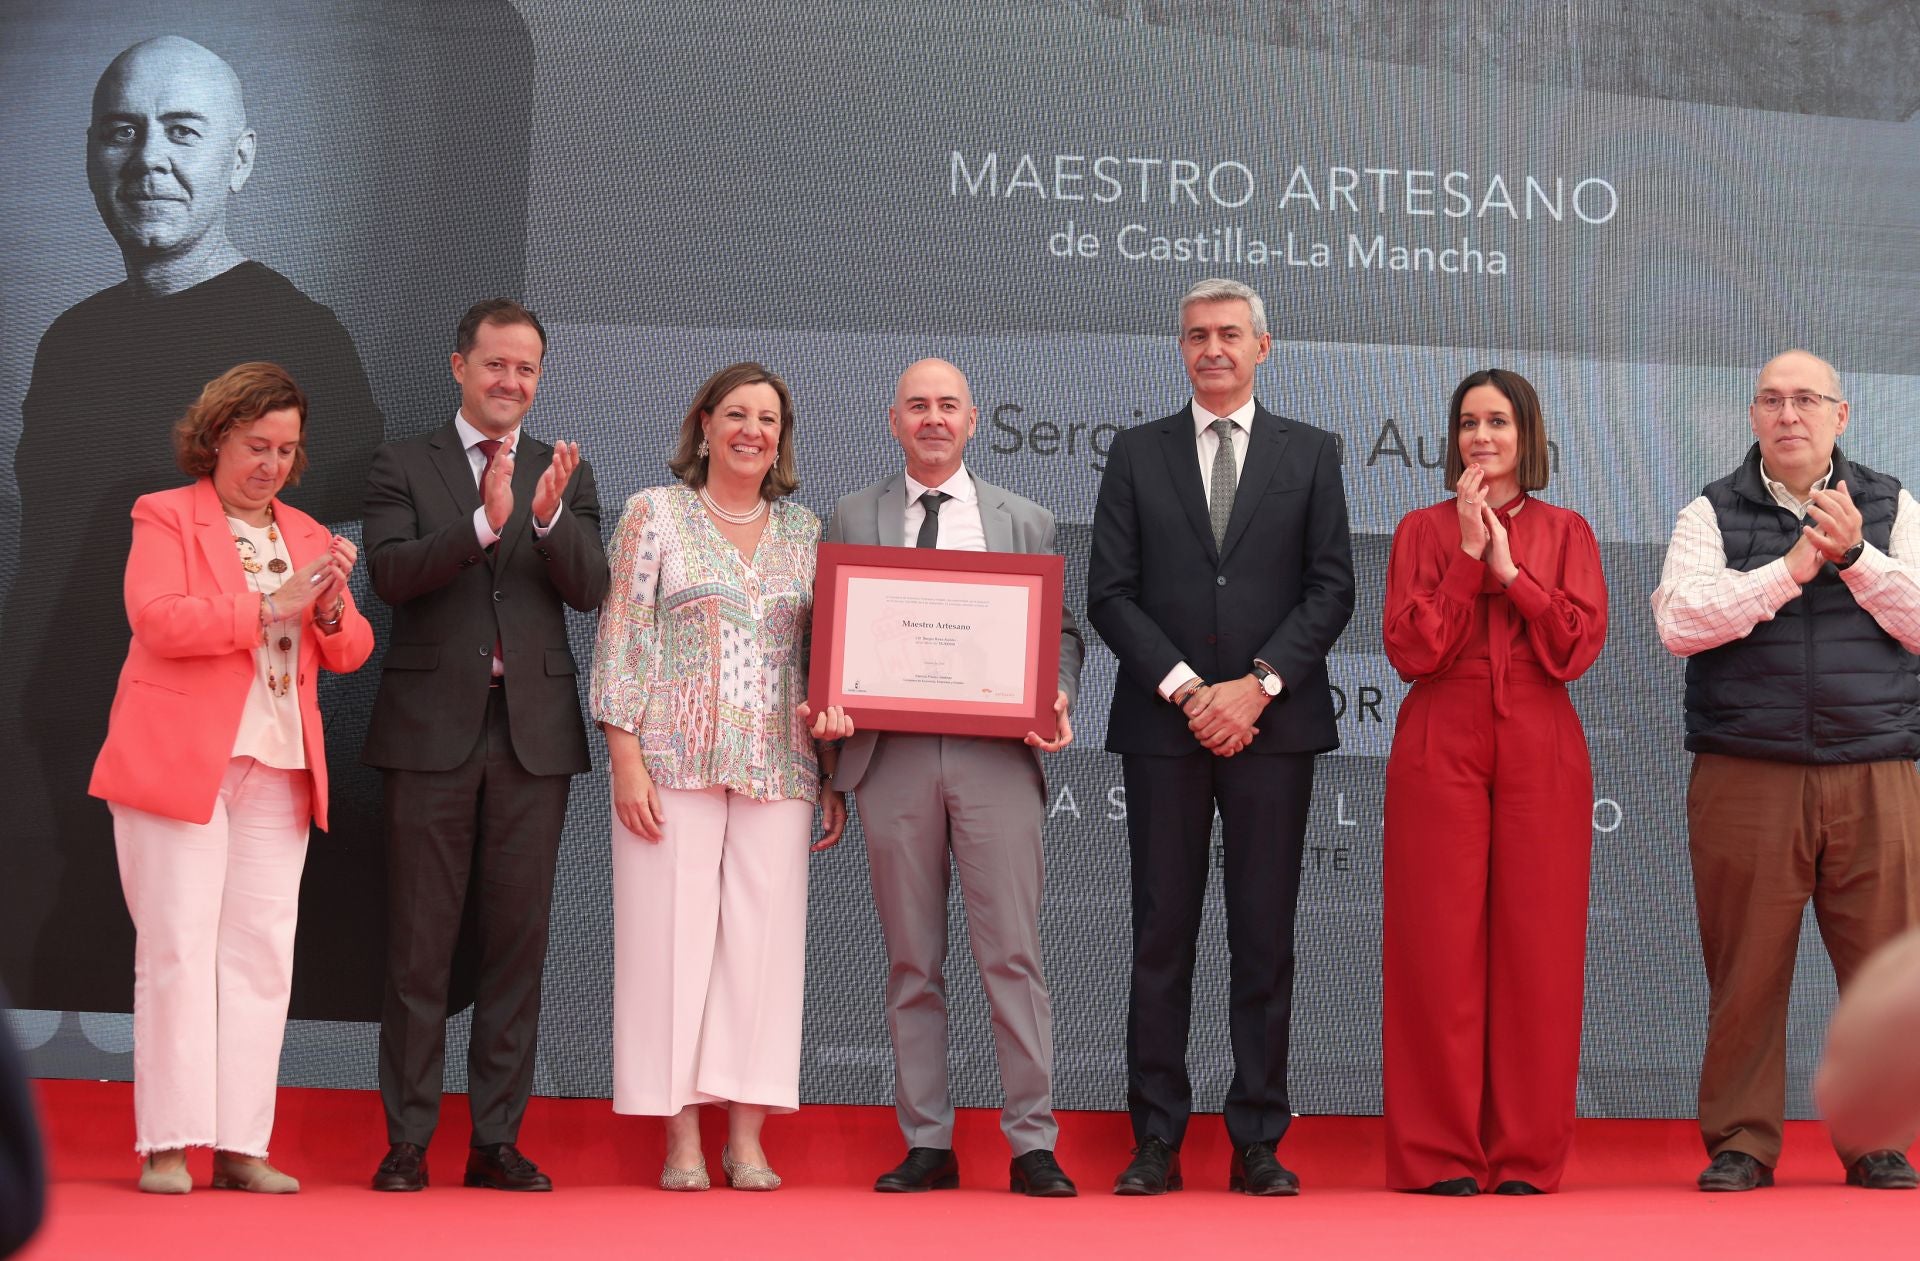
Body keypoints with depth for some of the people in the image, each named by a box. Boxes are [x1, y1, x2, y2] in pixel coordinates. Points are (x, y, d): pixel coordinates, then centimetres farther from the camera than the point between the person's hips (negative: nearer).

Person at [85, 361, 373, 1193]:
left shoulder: (306, 533, 19)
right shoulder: (164, 516, 4)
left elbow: (349, 653, 15)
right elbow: (157, 619, -12)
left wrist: (333, 605, -7)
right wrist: (268, 604, -17)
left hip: (279, 767, 5)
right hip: (180, 759, -5)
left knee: (261, 952, 1)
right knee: (179, 948, -6)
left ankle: (240, 1146, 3)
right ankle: (167, 1145, -3)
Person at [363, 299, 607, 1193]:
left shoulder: (566, 477, 12)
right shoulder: (403, 466, 6)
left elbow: (588, 591, -1)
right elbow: (391, 572, -10)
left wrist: (548, 515, -19)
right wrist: (484, 521, -24)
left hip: (533, 734, 2)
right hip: (433, 728, -2)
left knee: (516, 942, 4)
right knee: (420, 945, 1)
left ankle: (496, 1141, 10)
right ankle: (407, 1142, 6)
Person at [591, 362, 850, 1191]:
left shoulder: (804, 532, 13)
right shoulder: (655, 514, 3)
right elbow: (622, 639, -1)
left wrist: (835, 778, 8)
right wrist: (626, 758, -10)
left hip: (777, 770, 3)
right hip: (675, 760, -3)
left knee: (764, 936, -1)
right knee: (674, 932, -3)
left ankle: (747, 1137, 5)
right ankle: (681, 1138, 2)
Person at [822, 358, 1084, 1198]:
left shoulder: (1025, 521, 13)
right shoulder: (851, 519, 13)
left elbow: (1059, 629, 12)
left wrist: (1058, 698, -8)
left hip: (996, 754, -1)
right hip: (892, 754, 1)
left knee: (1012, 954, -5)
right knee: (912, 962, 5)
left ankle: (1032, 1144, -1)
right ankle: (926, 1144, 11)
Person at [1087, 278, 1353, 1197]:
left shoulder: (1310, 454, 10)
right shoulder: (1138, 454, 10)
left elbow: (1332, 589, 3)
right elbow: (1109, 592, 3)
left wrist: (1258, 684, -9)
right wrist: (1184, 687, -9)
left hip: (1272, 723, 0)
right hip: (1162, 726, 0)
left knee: (1265, 939, 1)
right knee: (1162, 937, 1)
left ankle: (1259, 1145, 6)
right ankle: (1155, 1143, 5)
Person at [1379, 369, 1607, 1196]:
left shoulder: (1565, 533, 11)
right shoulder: (1423, 531, 10)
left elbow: (1578, 646, -2)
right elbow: (1410, 649, -3)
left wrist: (1509, 567, -9)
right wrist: (1467, 554, -8)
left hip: (1537, 755, 1)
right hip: (1440, 749, 0)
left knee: (1535, 945, -1)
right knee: (1440, 944, -4)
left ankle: (1526, 1157, 6)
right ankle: (1442, 1156, 3)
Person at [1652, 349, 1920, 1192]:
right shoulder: (1713, 515, 9)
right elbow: (1679, 622, -7)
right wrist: (1791, 569, -11)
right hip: (1746, 776, -1)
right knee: (1747, 972, 0)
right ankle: (1739, 1144, 9)